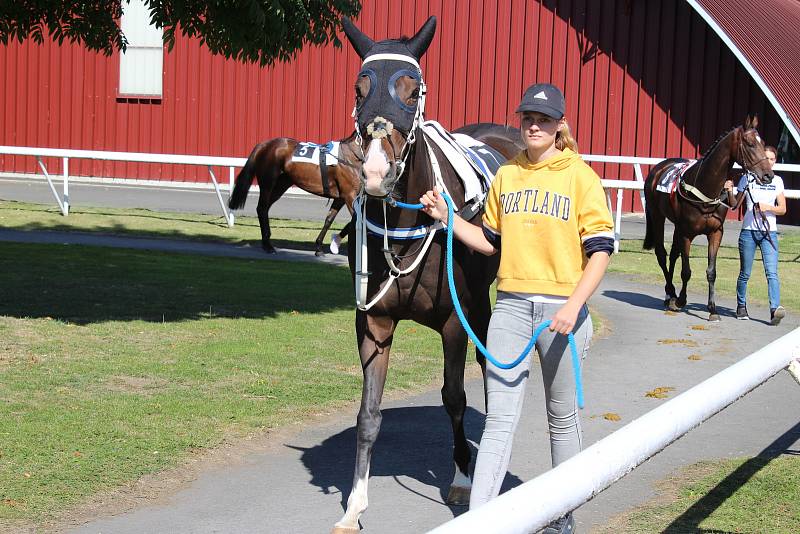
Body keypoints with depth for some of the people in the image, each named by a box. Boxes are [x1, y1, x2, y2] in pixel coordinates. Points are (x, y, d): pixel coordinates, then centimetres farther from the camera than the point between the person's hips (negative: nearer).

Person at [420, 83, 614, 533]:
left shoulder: (580, 176, -4)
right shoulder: (506, 176, 9)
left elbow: (600, 249, -8)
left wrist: (573, 306, -18)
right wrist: (446, 217, 2)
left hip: (561, 307, -3)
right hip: (511, 306, 3)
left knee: (562, 418, 11)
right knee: (499, 418, 1)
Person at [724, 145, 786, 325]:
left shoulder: (777, 181, 8)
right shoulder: (748, 178, 3)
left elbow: (783, 209, 5)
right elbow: (735, 204, 6)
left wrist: (768, 207, -14)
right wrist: (729, 192, -14)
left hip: (769, 232, 0)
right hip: (749, 231, 0)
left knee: (772, 272, -14)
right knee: (745, 273, 8)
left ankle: (775, 309, -25)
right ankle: (741, 307, 25)